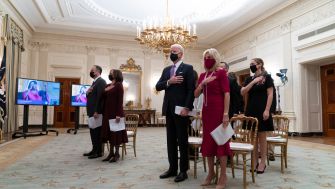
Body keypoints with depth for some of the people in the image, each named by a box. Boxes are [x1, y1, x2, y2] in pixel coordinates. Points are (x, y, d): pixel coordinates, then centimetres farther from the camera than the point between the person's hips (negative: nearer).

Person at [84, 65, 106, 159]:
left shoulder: (101, 81, -12)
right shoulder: (94, 82, 19)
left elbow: (100, 97, -20)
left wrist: (96, 111, -23)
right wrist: (87, 92, 0)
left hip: (97, 111, -9)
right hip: (92, 111, 9)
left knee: (97, 131, -2)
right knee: (93, 131, 13)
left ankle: (99, 152, 6)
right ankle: (94, 149, 23)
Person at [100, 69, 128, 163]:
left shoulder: (118, 85, -6)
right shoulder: (107, 86, 14)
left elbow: (120, 100, -13)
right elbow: (103, 99, 13)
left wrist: (118, 114, -19)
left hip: (115, 112, -7)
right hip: (107, 112, 7)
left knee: (116, 132, 1)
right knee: (109, 132, 10)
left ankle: (117, 153, 11)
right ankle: (111, 152, 19)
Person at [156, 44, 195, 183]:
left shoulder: (188, 68, -2)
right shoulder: (166, 70, 17)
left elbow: (191, 89, -10)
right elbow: (158, 86, 7)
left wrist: (187, 108, -19)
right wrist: (169, 82, -10)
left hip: (181, 109, -6)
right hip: (169, 109, 6)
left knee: (182, 140, 2)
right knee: (171, 140, 11)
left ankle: (183, 170, 12)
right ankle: (172, 168, 22)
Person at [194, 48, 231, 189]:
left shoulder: (221, 72, -5)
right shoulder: (202, 75, 13)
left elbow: (226, 94, -12)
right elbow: (196, 95, 10)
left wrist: (226, 114, -19)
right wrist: (202, 83, -8)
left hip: (218, 110, -6)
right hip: (206, 110, 7)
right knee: (207, 140, 10)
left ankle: (223, 176, 8)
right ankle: (211, 172, 24)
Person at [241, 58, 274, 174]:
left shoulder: (267, 77, -1)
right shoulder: (249, 79, 12)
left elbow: (270, 95, -7)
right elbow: (242, 92, -1)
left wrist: (267, 110, -15)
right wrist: (253, 82, -10)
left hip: (262, 110, -5)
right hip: (251, 110, 5)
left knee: (261, 137, 0)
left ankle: (262, 163, 11)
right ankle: (255, 162, 17)